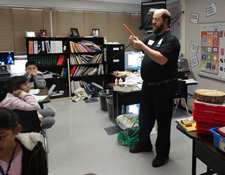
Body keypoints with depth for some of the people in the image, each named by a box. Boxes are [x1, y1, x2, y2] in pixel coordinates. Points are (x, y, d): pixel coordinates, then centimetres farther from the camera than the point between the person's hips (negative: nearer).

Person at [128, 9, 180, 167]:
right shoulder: (152, 37, 11)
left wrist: (143, 46, -23)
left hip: (164, 87, -8)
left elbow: (162, 59, -27)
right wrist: (135, 43, -2)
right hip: (148, 85, 8)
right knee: (144, 117, 19)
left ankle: (162, 153, 22)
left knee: (163, 120, 5)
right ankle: (144, 143, 40)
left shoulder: (171, 39, -13)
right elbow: (139, 48, 21)